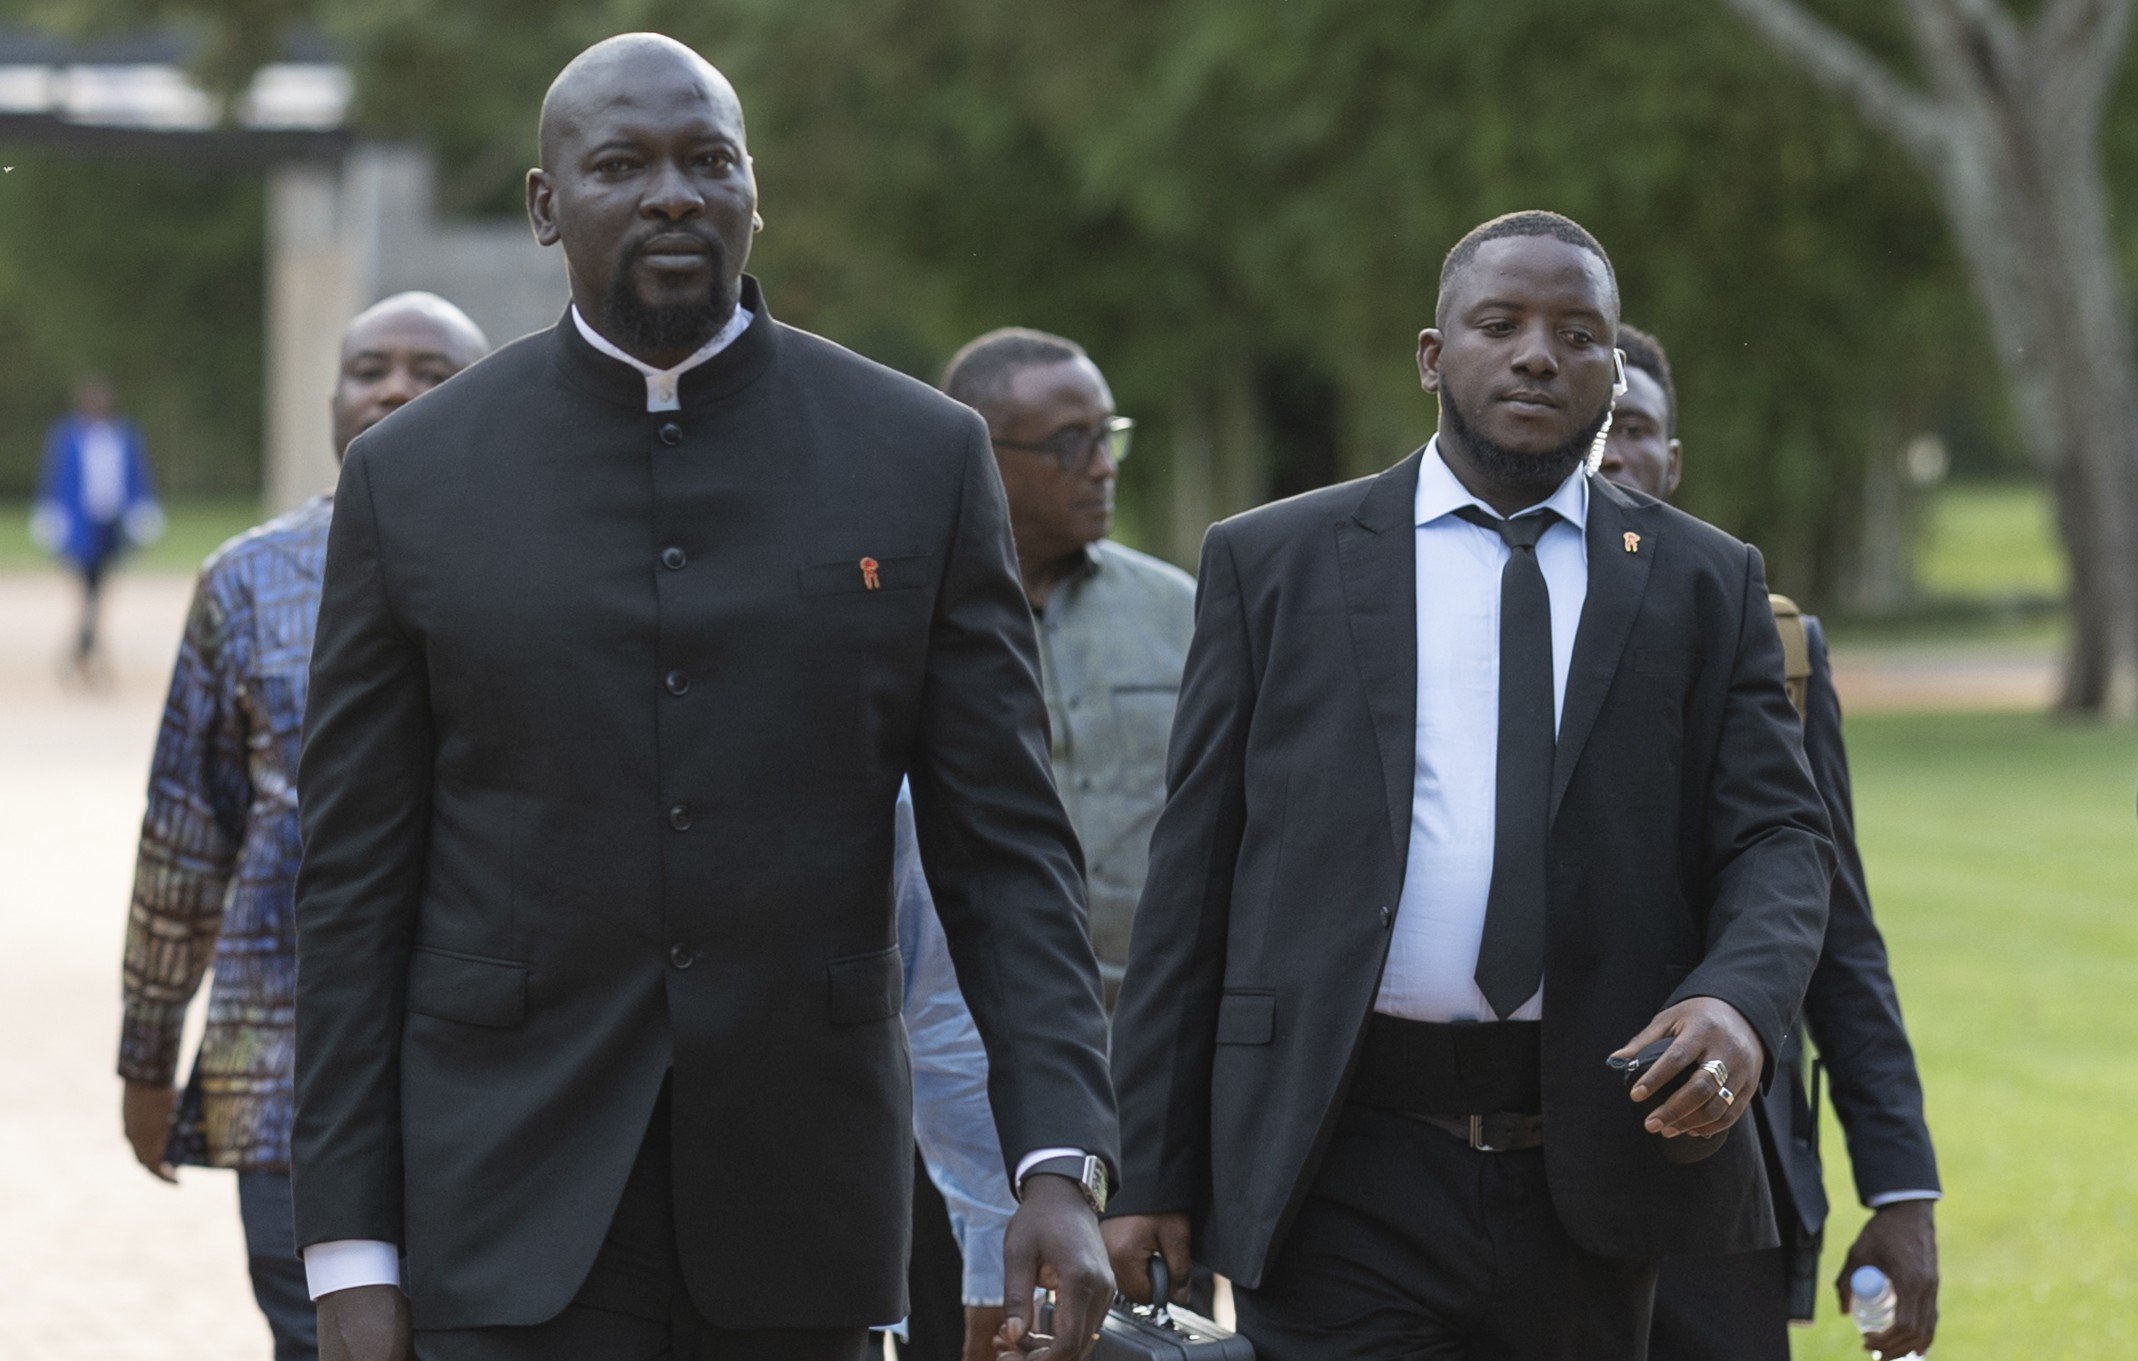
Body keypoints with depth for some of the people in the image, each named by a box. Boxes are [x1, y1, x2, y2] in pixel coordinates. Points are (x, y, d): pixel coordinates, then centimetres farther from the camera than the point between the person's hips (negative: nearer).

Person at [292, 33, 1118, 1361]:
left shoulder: (923, 458, 2)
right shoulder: (414, 479, 2)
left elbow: (1007, 847, 2)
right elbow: (353, 886, 3)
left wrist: (1062, 1167, -11)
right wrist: (351, 1254, -2)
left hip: (799, 1203, 1)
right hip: (520, 1210, -1)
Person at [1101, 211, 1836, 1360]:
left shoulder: (1706, 586, 11)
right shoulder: (1272, 565, 8)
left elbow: (1778, 839, 4)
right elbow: (1192, 876, 6)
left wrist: (1739, 1003, -19)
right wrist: (1149, 1175, 0)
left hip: (1588, 1174, 2)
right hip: (1348, 1174, -2)